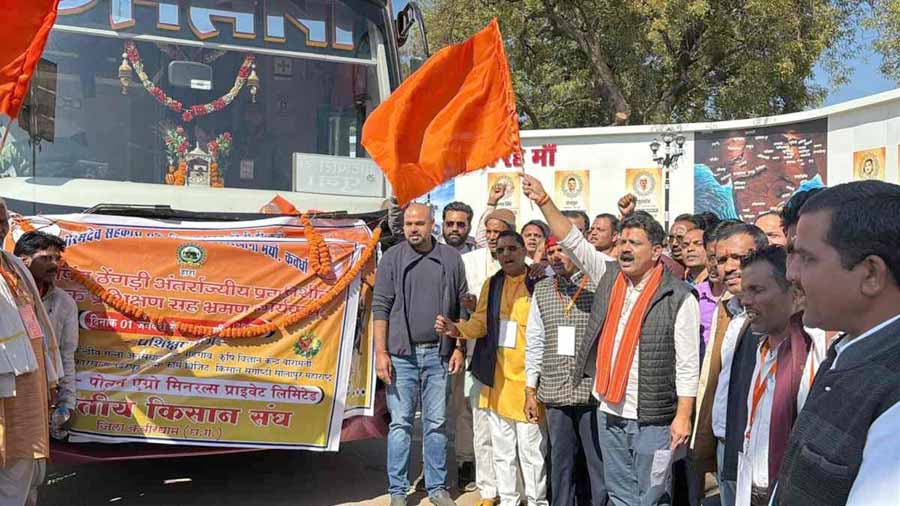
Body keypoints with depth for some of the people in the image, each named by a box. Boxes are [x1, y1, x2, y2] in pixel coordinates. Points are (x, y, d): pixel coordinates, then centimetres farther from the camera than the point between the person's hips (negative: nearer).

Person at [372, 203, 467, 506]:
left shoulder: (450, 258, 5)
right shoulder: (392, 258, 0)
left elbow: (462, 306, 9)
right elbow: (380, 307, -2)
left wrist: (459, 348, 3)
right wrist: (380, 352, -8)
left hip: (438, 354, 2)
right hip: (401, 354, -1)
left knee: (437, 423, 9)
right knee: (400, 422, 4)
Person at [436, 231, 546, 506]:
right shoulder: (491, 284, 10)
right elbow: (481, 321, 3)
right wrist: (456, 329, -16)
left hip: (527, 377, -5)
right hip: (496, 378, 5)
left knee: (531, 449, 3)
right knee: (502, 449, 17)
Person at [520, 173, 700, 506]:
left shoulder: (679, 297, -10)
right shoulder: (609, 277, 5)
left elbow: (687, 363, -11)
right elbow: (573, 240, 4)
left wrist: (683, 416, -13)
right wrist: (543, 201, -4)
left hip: (653, 418, -5)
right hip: (609, 413, 5)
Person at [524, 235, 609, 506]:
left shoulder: (600, 287, -3)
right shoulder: (542, 290, 9)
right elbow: (534, 342, 11)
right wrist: (530, 390, 10)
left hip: (594, 392, -3)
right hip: (554, 393, 4)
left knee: (599, 464, 3)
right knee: (560, 464, 13)